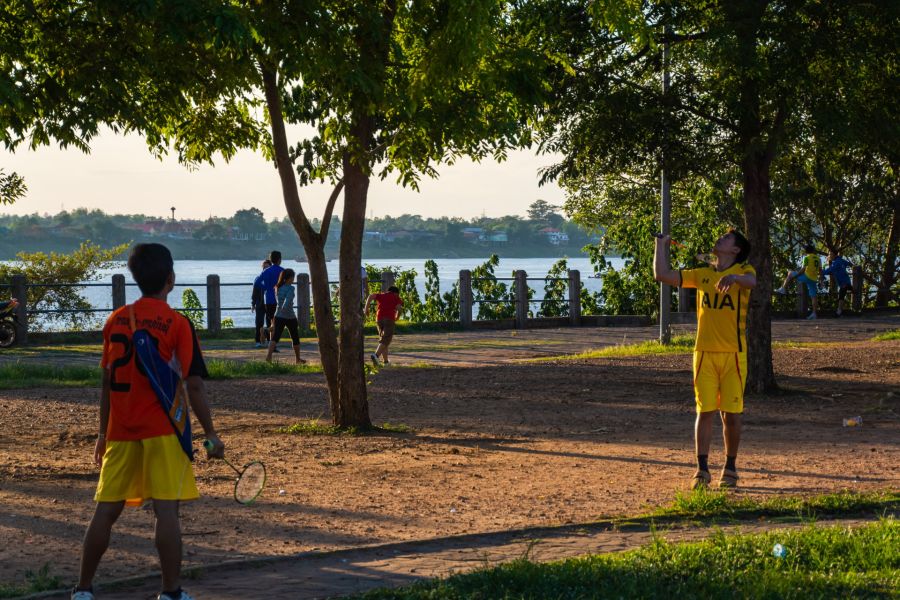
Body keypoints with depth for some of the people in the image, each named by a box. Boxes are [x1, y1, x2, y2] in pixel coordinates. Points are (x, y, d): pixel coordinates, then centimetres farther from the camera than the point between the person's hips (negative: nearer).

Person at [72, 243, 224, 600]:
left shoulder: (116, 320, 6)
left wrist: (103, 433, 19)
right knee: (166, 510, -3)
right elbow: (193, 385, -9)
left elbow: (107, 383, 11)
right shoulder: (177, 324, -7)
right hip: (163, 431, -4)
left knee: (105, 510, 9)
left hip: (120, 432, 5)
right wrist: (211, 435, -2)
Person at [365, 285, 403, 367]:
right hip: (389, 319, -4)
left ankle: (386, 361, 17)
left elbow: (371, 296, 3)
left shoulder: (381, 295, 22)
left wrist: (366, 309, 4)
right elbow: (398, 308, -4)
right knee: (385, 340, -9)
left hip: (379, 319, 4)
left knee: (383, 339, 17)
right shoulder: (396, 297, 15)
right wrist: (396, 318, 12)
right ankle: (375, 355, -32)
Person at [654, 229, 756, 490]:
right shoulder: (701, 275, 13)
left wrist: (733, 277, -45)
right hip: (705, 353, 3)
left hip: (733, 354, -3)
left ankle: (730, 469, 16)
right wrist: (661, 244, 14)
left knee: (731, 414, 2)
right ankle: (702, 470, 2)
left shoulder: (743, 270, 2)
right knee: (704, 412, -1)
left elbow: (751, 282, -24)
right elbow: (662, 274, 12)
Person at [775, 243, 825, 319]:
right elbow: (820, 270, 17)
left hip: (807, 277, -6)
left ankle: (783, 289, 6)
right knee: (814, 296, 7)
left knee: (790, 274, 10)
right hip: (814, 280, 6)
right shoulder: (818, 258, 15)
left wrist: (796, 275, -8)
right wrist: (821, 279, 26)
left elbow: (803, 269, -14)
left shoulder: (807, 258, -6)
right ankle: (814, 313, 2)